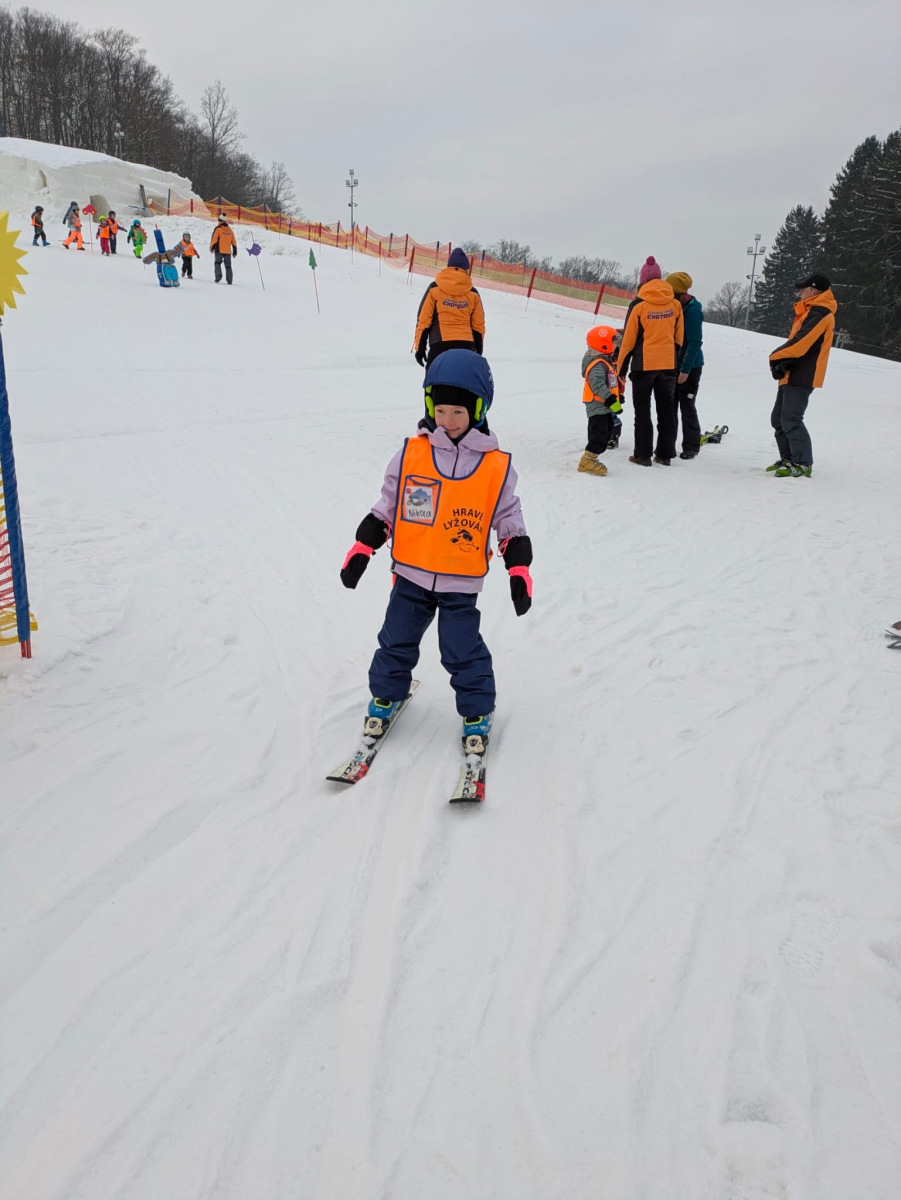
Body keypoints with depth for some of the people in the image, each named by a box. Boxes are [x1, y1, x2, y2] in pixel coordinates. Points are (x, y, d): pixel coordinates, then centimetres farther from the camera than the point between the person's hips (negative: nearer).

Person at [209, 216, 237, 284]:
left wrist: (211, 248, 1)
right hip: (228, 251, 3)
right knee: (228, 266, 8)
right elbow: (234, 241, 11)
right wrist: (235, 251, 17)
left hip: (219, 250, -3)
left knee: (218, 263, 8)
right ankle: (229, 280, 0)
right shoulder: (230, 230, 10)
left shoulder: (218, 229, -3)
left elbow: (214, 239, -8)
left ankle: (218, 276, -13)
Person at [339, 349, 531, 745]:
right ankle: (386, 696, 37)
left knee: (463, 651, 3)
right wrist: (362, 548, -1)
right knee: (397, 640, 14)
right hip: (411, 574, 2)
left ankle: (477, 711, 24)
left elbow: (508, 519, 2)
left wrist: (519, 568, -3)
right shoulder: (410, 454, -5)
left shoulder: (496, 466, -6)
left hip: (462, 582, -2)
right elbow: (386, 507, 4)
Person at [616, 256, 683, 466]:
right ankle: (666, 454, 14)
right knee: (666, 410, 11)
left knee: (642, 410, 4)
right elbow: (678, 338, 9)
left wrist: (621, 368, 2)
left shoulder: (639, 305, -10)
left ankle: (643, 455, 2)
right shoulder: (675, 304, 2)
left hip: (643, 365, -4)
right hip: (668, 365, 4)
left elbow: (629, 340, -6)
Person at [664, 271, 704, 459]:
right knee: (670, 406, 10)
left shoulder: (692, 310, -16)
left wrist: (685, 369, -21)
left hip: (690, 367, -8)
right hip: (673, 365, 8)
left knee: (687, 407, -1)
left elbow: (695, 343, -18)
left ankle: (691, 447, 10)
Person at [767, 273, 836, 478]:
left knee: (791, 421, -12)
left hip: (801, 377, -10)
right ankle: (788, 459, 19)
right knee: (778, 419, 12)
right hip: (791, 375, 10)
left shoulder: (820, 314, -13)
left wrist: (776, 358, -10)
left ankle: (802, 464, -7)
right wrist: (783, 363, -3)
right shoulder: (810, 312, 19)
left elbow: (801, 343, -22)